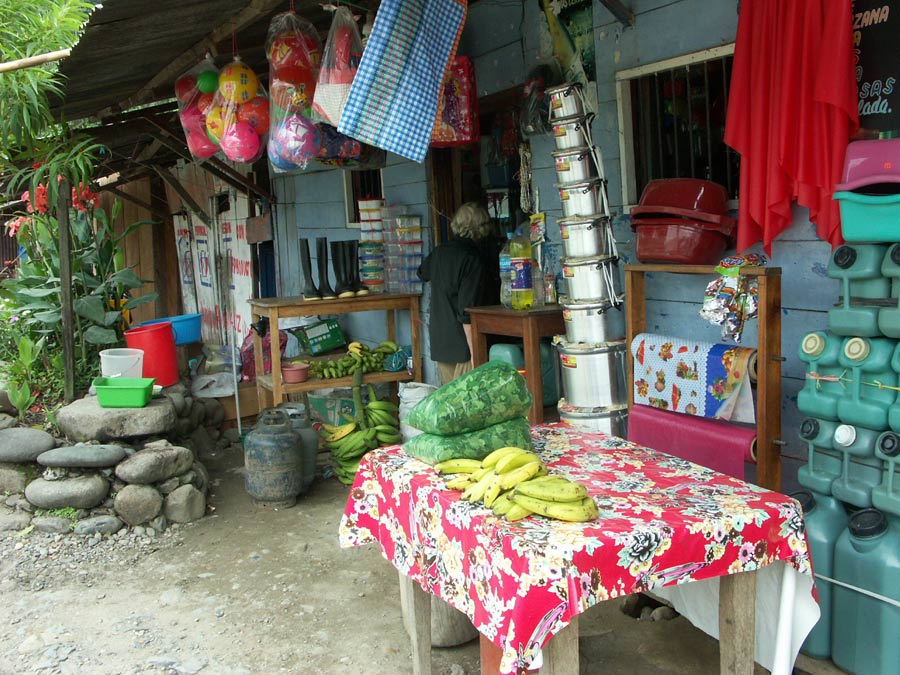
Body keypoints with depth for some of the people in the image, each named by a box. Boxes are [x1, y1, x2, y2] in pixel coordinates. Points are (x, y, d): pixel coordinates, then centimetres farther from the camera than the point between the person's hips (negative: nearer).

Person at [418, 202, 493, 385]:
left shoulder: (439, 252, 7)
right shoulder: (474, 260, -15)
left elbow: (423, 273, 31)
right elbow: (467, 312, -19)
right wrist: (475, 354, -17)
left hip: (439, 341, 7)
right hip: (462, 344, -7)